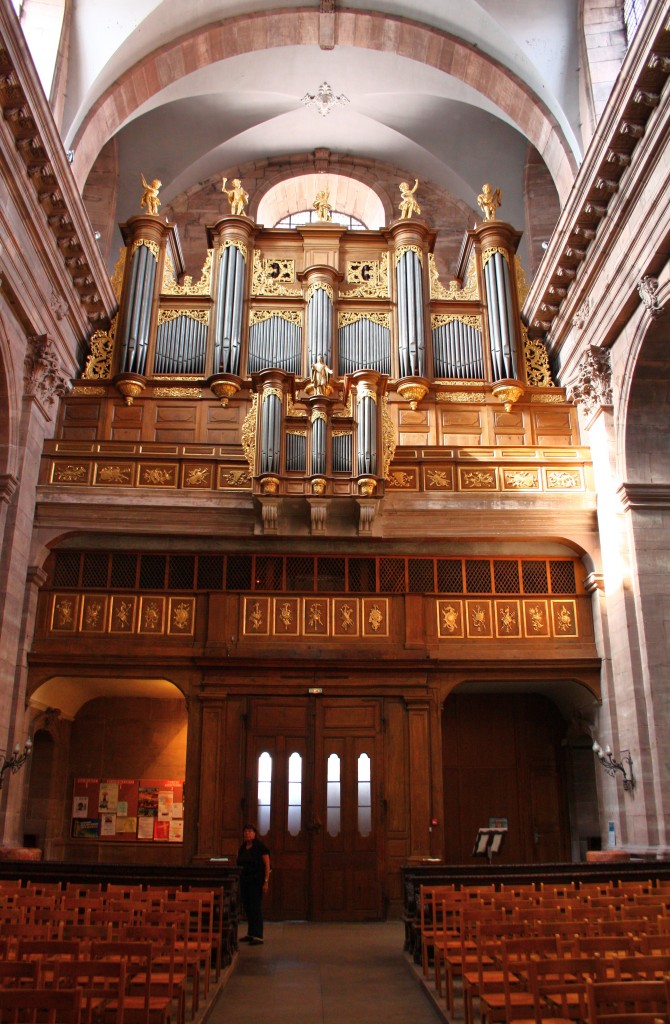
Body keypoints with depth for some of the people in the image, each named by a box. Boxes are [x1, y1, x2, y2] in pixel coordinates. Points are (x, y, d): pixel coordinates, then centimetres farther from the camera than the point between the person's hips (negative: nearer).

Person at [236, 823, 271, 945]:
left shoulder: (260, 847, -7)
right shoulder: (242, 848, 12)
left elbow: (267, 865, -10)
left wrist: (266, 882, -15)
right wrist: (237, 880, 12)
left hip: (256, 881, -7)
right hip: (244, 881, 7)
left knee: (256, 907, -7)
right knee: (247, 907, 10)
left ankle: (258, 936, -4)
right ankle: (250, 933, 20)